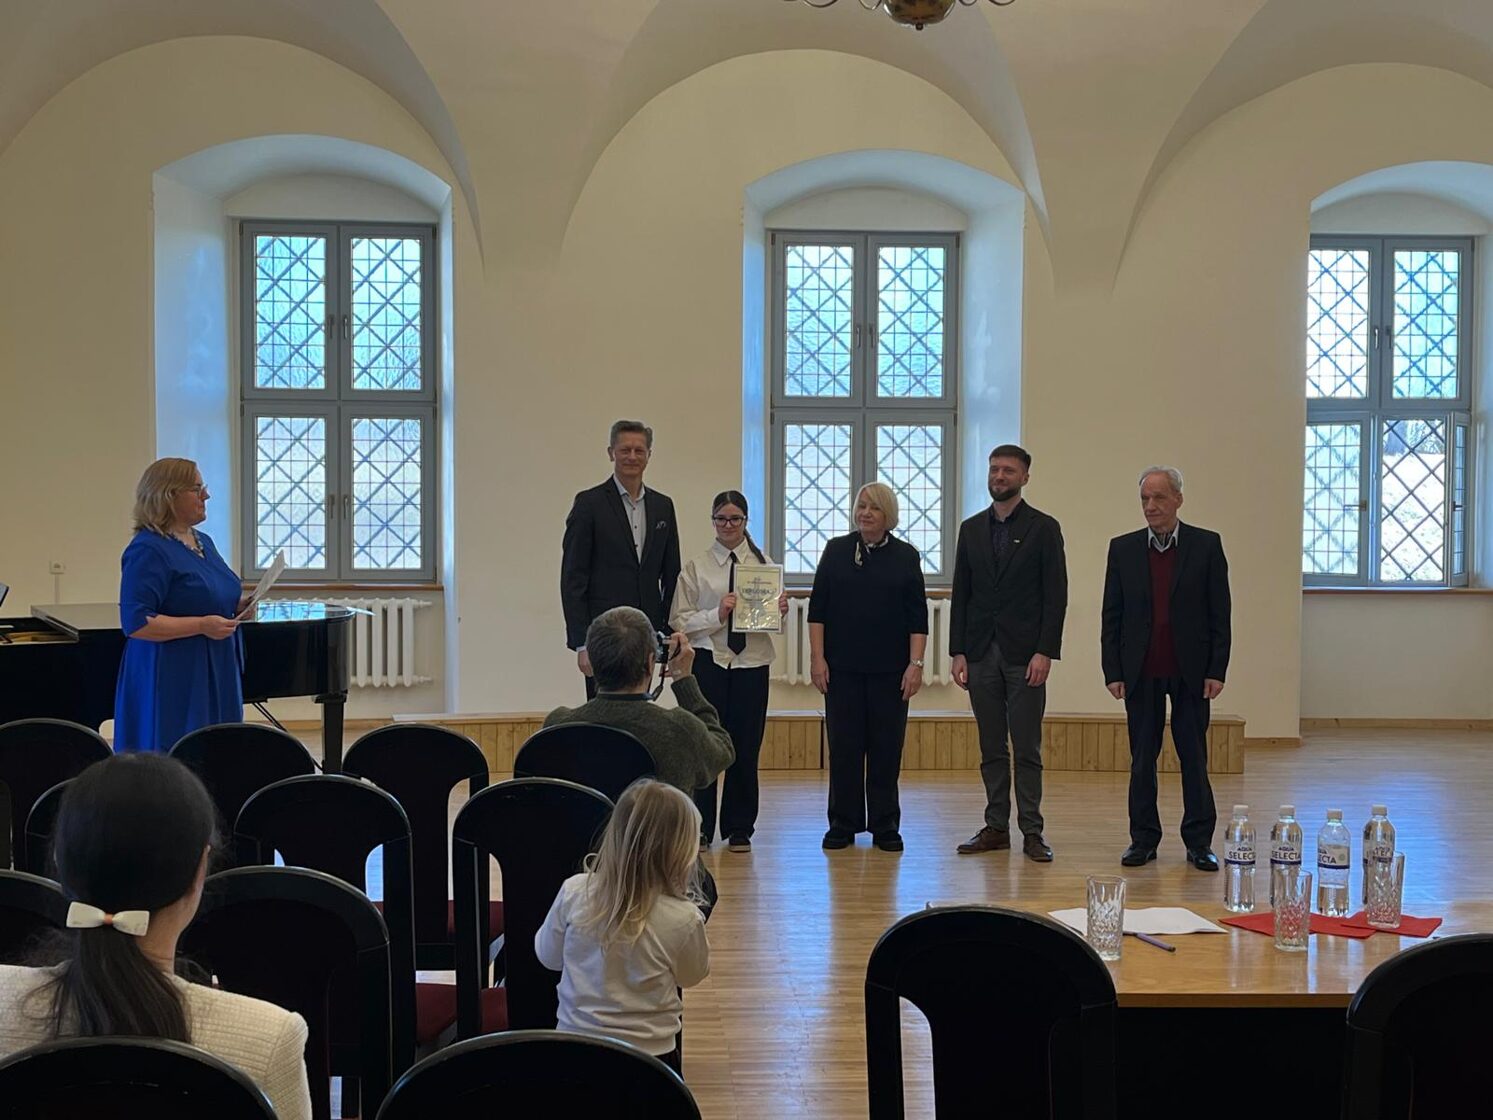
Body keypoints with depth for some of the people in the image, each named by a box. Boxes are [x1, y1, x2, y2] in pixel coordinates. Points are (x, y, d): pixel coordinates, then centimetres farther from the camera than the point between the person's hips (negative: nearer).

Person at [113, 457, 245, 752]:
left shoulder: (203, 542, 13)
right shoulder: (147, 551, -15)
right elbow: (136, 622, -20)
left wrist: (237, 605, 5)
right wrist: (202, 625, -22)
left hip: (214, 681, 9)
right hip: (171, 685, -9)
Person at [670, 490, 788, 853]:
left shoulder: (764, 563, 6)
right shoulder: (696, 567, 2)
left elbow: (774, 617, 8)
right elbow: (679, 620, -2)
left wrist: (780, 612, -14)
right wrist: (717, 615, -16)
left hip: (752, 663, 1)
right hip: (708, 660, -1)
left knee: (746, 747, 6)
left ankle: (739, 829, 19)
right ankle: (700, 827, 13)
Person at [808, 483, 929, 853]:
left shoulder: (905, 556, 3)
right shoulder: (836, 551, 4)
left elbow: (918, 617, 1)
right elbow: (817, 609, 3)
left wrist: (916, 664, -7)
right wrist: (817, 657, -4)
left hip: (889, 669, 0)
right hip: (843, 667, 0)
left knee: (887, 748, 3)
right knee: (844, 746, 3)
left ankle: (885, 826, 13)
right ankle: (843, 825, 13)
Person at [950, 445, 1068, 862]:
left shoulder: (1044, 528, 0)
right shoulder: (971, 529, 11)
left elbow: (1055, 596, -4)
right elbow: (960, 594, 10)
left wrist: (1045, 652, -12)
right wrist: (957, 652, 3)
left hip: (1025, 655, -4)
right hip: (981, 654, 4)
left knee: (1027, 749, -1)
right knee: (991, 749, 8)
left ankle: (1031, 831, 6)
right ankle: (996, 827, 15)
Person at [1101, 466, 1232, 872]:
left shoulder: (1207, 545, 1)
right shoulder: (1123, 548, 6)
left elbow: (1220, 614, 0)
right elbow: (1111, 617, 5)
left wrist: (1217, 670, -6)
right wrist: (1112, 671, -1)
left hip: (1191, 672, -1)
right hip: (1141, 673, 1)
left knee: (1194, 758, 4)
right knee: (1142, 759, 6)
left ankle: (1199, 842, 12)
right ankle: (1143, 839, 14)